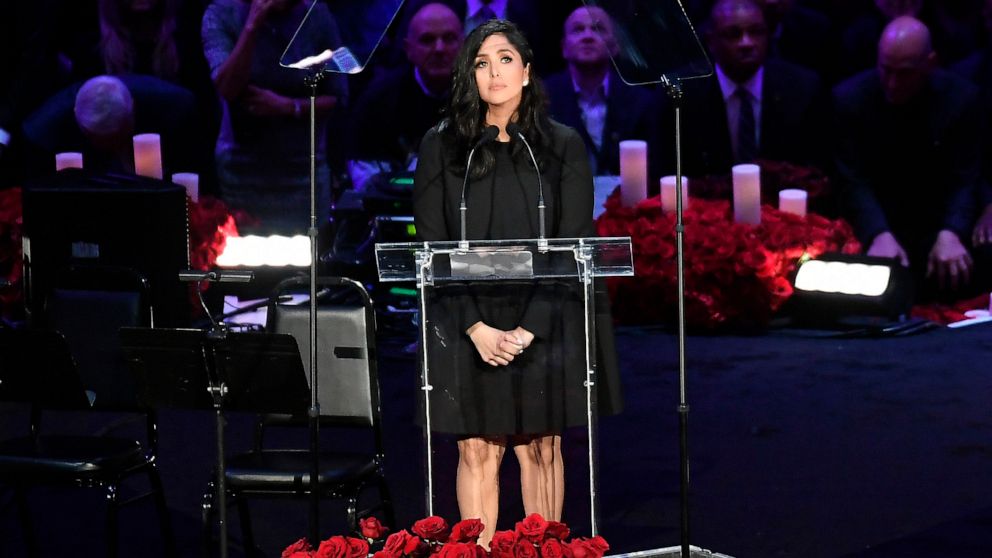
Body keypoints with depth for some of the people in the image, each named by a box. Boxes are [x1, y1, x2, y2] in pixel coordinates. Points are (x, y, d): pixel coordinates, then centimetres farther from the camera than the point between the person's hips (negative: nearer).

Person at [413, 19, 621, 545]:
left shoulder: (564, 146, 3)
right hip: (466, 326, 0)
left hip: (544, 322, 0)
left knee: (540, 448, 4)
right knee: (477, 450, 1)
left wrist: (528, 329, -11)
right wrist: (476, 327, -11)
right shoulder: (440, 146, 3)